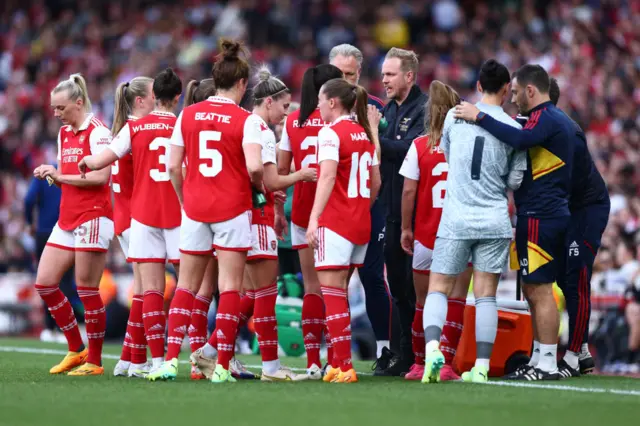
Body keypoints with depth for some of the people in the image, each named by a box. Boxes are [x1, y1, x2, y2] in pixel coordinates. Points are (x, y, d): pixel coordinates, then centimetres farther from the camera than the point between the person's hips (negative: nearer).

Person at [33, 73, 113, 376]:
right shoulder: (64, 133, 15)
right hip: (67, 218, 9)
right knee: (44, 283, 4)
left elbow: (100, 176, -20)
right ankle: (76, 350, 14)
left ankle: (94, 361, 2)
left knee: (86, 289, -6)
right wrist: (51, 175, 0)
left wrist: (61, 176, -16)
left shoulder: (97, 132, -11)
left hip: (93, 216, -9)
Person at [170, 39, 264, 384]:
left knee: (187, 286, 11)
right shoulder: (246, 119, -8)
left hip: (194, 208, 3)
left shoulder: (188, 115, 3)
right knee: (230, 287, 1)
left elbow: (173, 166, 2)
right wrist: (258, 187, 1)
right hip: (232, 209, -3)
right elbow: (254, 167, -20)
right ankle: (221, 364, -4)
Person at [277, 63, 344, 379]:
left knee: (312, 286, 7)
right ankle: (334, 360, -1)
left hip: (302, 210, 4)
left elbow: (281, 170, 5)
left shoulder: (293, 122, 5)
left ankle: (313, 361, 1)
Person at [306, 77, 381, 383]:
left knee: (332, 293, -6)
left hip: (335, 220, -8)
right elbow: (376, 182, 16)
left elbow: (328, 176, -21)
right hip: (361, 221, 8)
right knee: (338, 293, 15)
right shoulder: (364, 134, 13)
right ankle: (338, 363, 16)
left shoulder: (331, 132, -10)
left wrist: (314, 218, -24)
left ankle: (344, 367, -11)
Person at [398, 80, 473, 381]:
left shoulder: (419, 146, -2)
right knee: (455, 300, 0)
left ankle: (420, 364, 19)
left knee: (423, 303, 12)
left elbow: (408, 191, -4)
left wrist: (406, 228, 6)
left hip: (426, 235, 1)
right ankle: (445, 364, -10)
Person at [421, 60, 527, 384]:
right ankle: (482, 366, 1)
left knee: (438, 288, 5)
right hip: (494, 222, 0)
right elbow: (515, 181, 3)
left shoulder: (455, 115, 0)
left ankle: (432, 347, -18)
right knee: (486, 295, 4)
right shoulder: (513, 128, -2)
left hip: (455, 220, 0)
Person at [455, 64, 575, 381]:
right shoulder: (561, 120, 19)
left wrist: (479, 118, -29)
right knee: (536, 289, 13)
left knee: (538, 289, -8)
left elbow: (520, 140, -32)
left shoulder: (546, 118, -13)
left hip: (538, 217, -10)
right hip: (555, 214, 10)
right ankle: (542, 360, 16)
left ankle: (547, 364, -7)